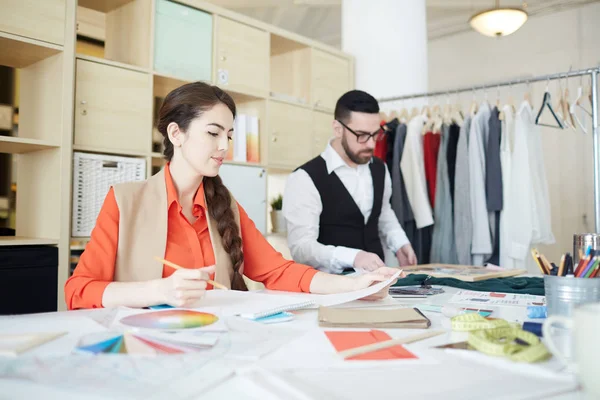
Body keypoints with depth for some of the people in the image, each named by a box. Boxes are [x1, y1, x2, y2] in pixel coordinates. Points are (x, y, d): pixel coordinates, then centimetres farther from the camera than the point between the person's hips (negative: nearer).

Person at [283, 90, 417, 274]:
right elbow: (301, 247, -21)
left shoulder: (380, 169, 6)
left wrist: (400, 243, 8)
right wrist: (352, 257, -32)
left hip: (377, 278, 5)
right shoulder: (305, 179, -15)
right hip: (331, 283, -5)